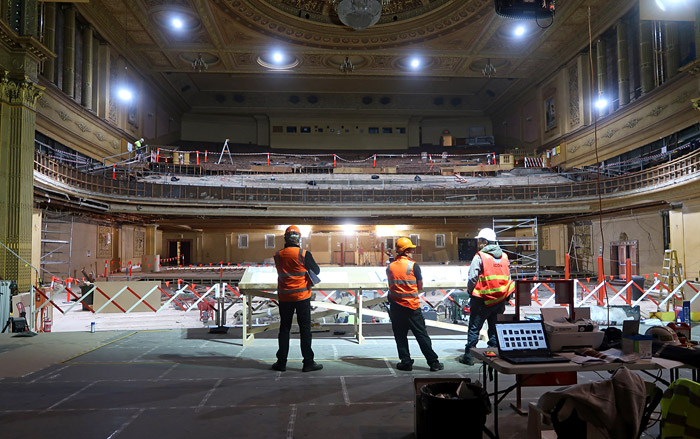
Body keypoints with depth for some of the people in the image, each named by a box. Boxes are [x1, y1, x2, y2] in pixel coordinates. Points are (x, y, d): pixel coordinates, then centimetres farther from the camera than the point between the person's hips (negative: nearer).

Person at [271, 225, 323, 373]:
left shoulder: (278, 255, -3)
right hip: (302, 296, -3)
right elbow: (316, 271, -2)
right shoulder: (304, 255, -13)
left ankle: (281, 362, 17)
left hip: (284, 297, 3)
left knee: (284, 329, 12)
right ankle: (308, 363, 9)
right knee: (305, 329, 5)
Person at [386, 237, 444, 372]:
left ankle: (406, 362, 12)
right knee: (422, 335, 3)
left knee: (400, 335, 11)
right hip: (412, 305, -3)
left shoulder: (390, 267, 2)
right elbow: (420, 286, 1)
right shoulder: (413, 265, -8)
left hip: (395, 306, 3)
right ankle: (433, 362, 8)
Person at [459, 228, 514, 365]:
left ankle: (468, 356, 8)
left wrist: (470, 292, 2)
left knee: (474, 328, 4)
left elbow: (472, 278, -15)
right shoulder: (504, 256, 8)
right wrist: (503, 295, 15)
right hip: (500, 299, 5)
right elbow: (508, 277, 10)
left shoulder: (480, 257, -11)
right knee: (495, 328, 14)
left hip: (482, 299, -5)